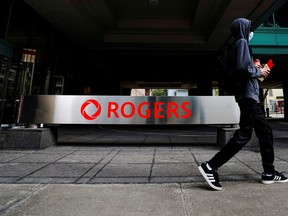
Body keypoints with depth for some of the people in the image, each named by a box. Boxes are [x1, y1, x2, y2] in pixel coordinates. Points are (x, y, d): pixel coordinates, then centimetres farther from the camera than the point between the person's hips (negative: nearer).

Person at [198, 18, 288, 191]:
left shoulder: (242, 44, 25)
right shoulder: (242, 42, -4)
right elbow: (243, 68, -21)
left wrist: (257, 68, 15)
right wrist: (259, 72, -5)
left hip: (251, 95, 10)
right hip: (248, 94, -10)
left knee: (266, 131, 13)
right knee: (244, 134, -12)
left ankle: (269, 173, 22)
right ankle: (210, 166, -12)